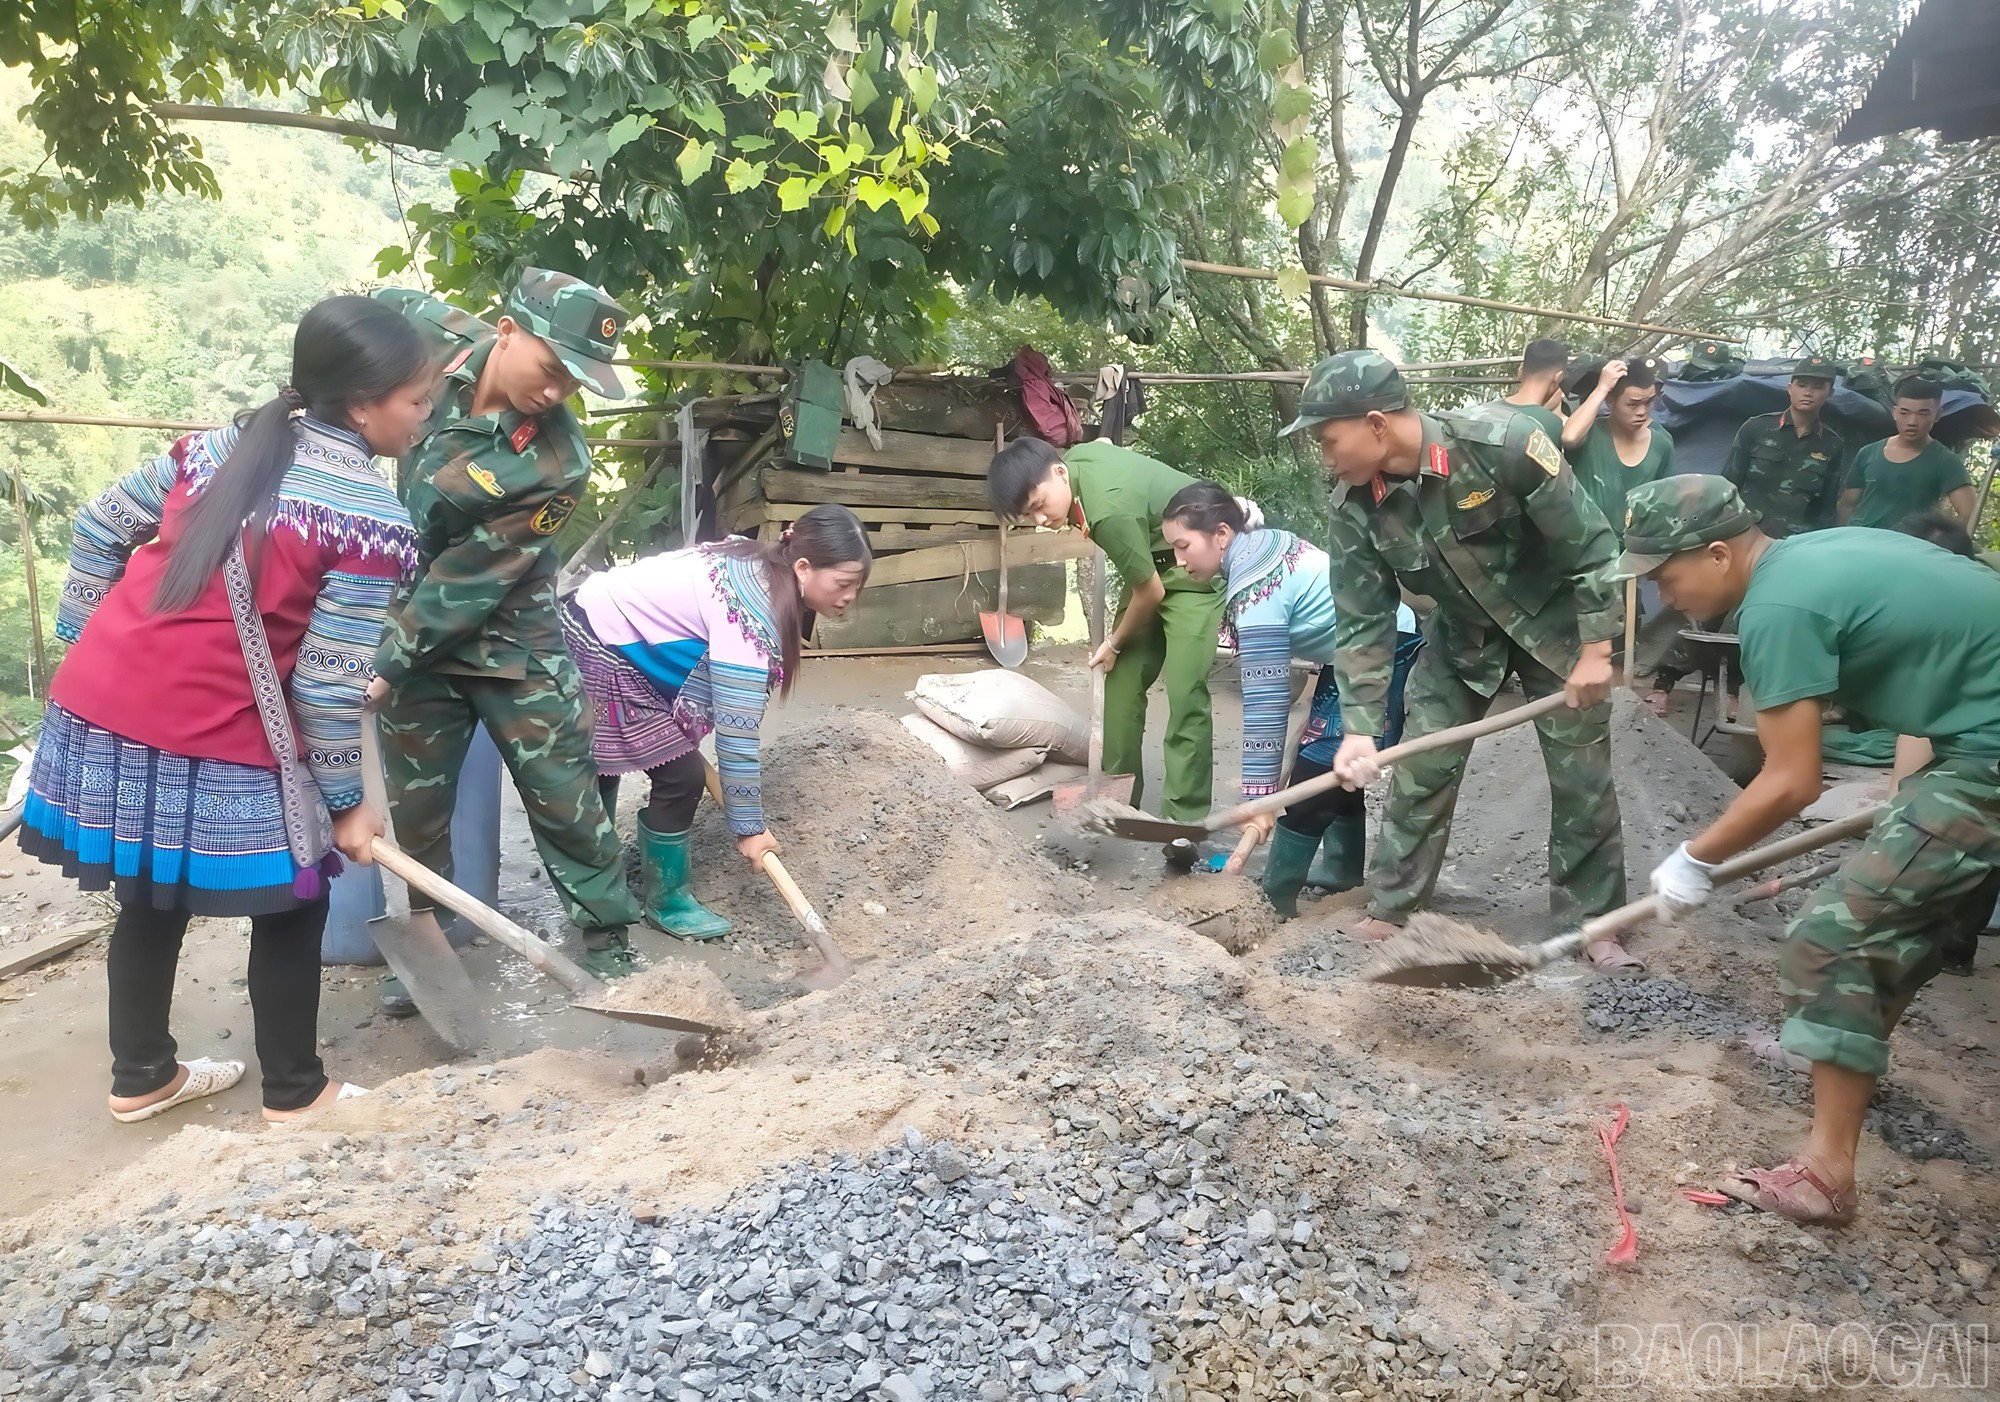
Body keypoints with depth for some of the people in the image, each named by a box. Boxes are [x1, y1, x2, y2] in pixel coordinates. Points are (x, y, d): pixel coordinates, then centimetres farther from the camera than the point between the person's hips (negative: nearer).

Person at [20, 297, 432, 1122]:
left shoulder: (225, 443, 9)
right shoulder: (373, 519, -13)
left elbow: (101, 527, 15)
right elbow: (328, 684, -12)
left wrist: (82, 640, 23)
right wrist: (345, 801, -2)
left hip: (99, 705, 8)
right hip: (212, 743, -7)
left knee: (153, 894, 24)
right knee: (293, 901, 12)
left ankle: (141, 1076, 39)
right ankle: (295, 1094, 25)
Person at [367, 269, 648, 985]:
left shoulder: (556, 464, -26)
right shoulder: (435, 335, -13)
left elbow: (475, 578, -24)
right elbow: (389, 303, 13)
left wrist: (389, 663, -21)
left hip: (508, 638, -4)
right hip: (412, 626, 4)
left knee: (564, 796, 1)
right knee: (416, 799, 12)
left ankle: (607, 939, 18)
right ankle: (426, 934, 30)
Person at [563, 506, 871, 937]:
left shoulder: (759, 568, -2)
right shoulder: (751, 616, -30)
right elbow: (736, 731, -27)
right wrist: (749, 827, -20)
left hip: (600, 631, 10)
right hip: (600, 654, -10)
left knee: (603, 761, 26)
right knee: (681, 775, -5)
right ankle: (665, 901, 14)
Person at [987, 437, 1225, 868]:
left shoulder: (1111, 511, -35)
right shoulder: (1076, 457, -10)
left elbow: (1151, 593, -24)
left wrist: (1114, 643, -5)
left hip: (1194, 569, -9)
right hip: (1152, 561, 9)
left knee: (1185, 693, -18)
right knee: (1124, 679, 6)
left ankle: (1184, 823, -16)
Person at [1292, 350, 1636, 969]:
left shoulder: (1502, 443, -32)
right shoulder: (1355, 506, -19)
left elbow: (1589, 543, -21)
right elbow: (1362, 622, -13)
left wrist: (1595, 650, -17)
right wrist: (1359, 728, -19)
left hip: (1553, 624, -3)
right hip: (1460, 637, 3)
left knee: (1583, 780, 2)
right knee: (1420, 772, 1)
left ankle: (1592, 922, 17)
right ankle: (1388, 910, 15)